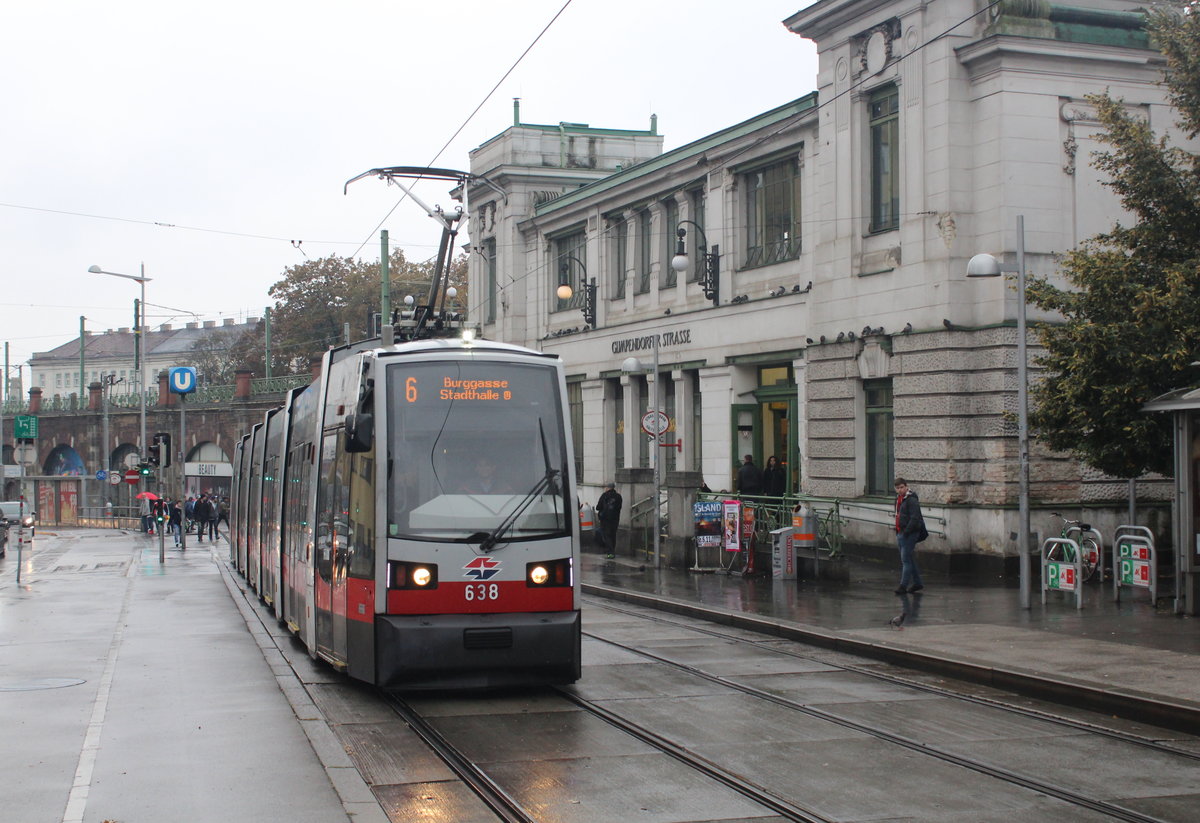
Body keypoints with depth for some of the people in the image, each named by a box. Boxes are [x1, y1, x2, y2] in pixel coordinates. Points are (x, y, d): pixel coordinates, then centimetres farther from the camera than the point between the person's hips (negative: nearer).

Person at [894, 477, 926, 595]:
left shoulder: (912, 500, -15)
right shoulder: (899, 499, 15)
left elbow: (915, 518, -21)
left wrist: (906, 532, -22)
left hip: (909, 535, -10)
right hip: (900, 533, 10)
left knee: (906, 559, -9)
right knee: (909, 560, 14)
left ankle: (903, 585, -7)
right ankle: (917, 583, 23)